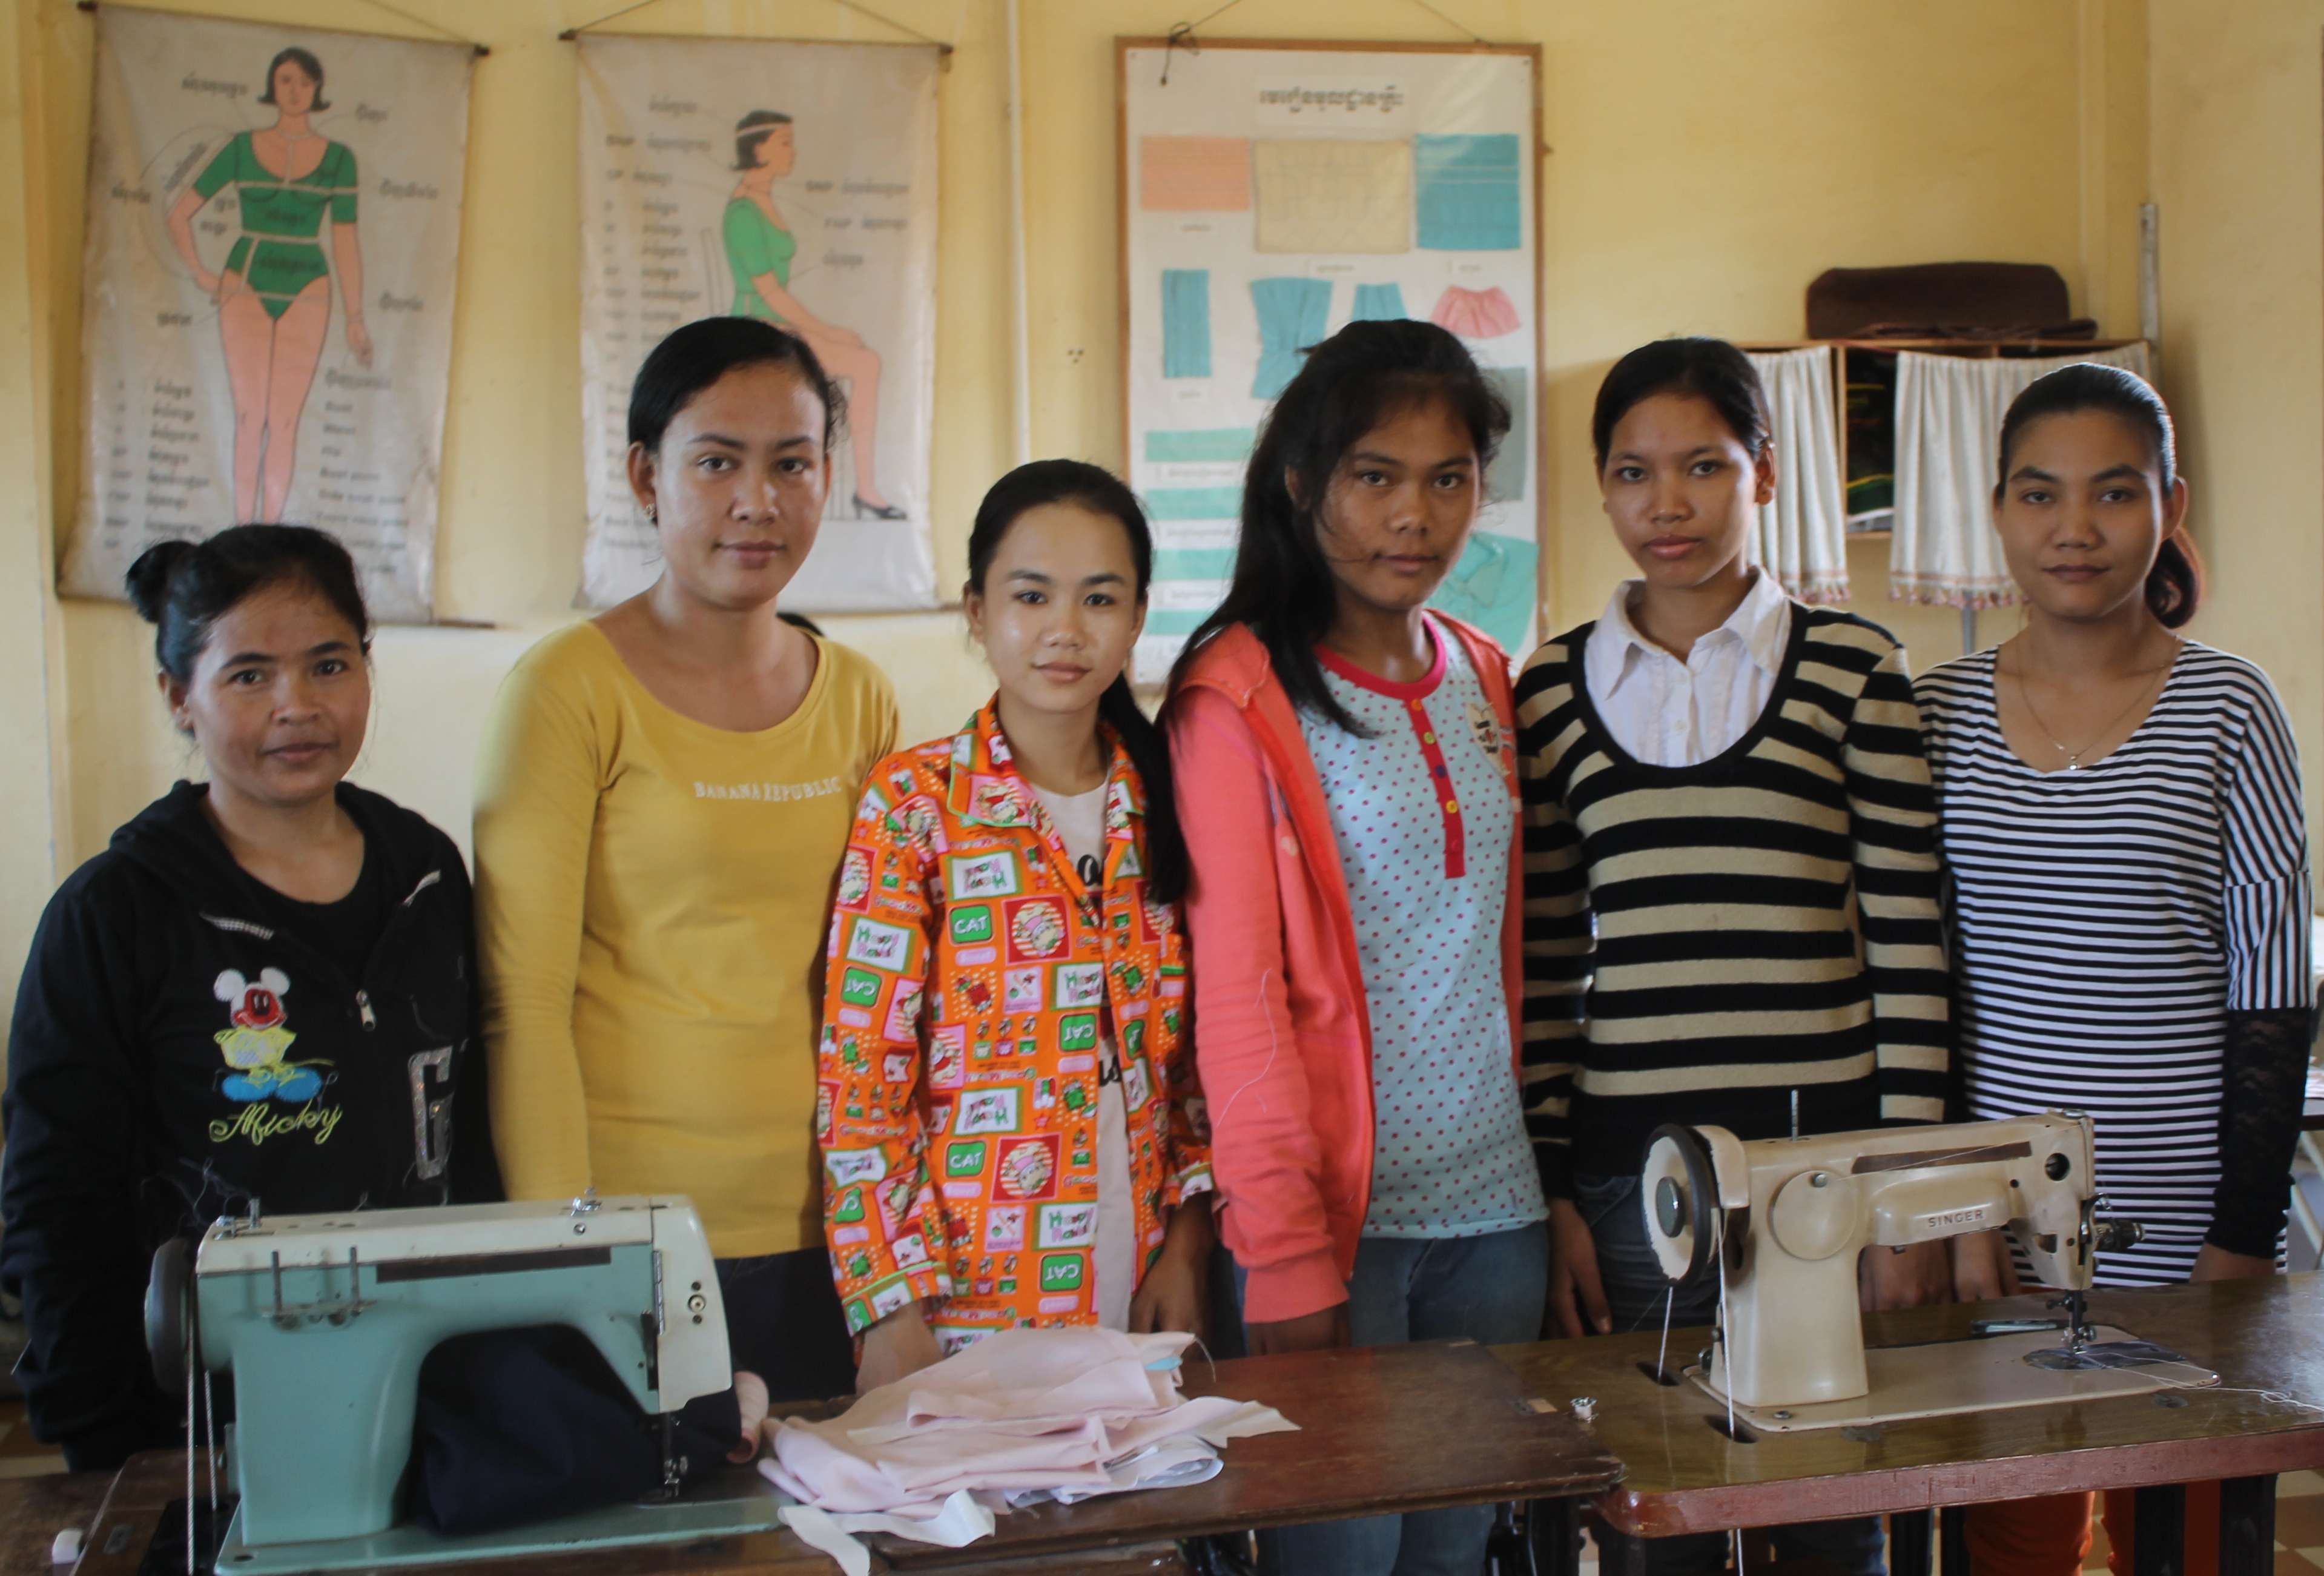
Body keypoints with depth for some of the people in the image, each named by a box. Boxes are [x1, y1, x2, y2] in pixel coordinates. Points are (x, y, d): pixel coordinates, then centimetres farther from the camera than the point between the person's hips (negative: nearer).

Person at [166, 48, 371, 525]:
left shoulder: (338, 159, 5)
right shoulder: (241, 148, 4)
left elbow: (345, 242, 6)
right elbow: (180, 213, 11)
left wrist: (355, 319, 3)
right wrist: (201, 275, 2)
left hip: (306, 292, 0)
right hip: (246, 289, 0)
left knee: (284, 419, -1)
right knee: (250, 416, -5)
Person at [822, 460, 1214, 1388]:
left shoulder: (1161, 796, 5)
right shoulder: (916, 802, -7)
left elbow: (1195, 1048, 9)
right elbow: (861, 1073, -9)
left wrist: (1187, 1239, -1)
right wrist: (893, 1309, -14)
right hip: (971, 1302, -4)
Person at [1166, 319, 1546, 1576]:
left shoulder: (1481, 681, 11)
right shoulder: (1239, 694, -8)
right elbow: (1235, 994, -11)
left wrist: (1554, 1182, 11)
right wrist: (1285, 1254, -15)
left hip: (1497, 1207, 6)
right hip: (1340, 1213, -5)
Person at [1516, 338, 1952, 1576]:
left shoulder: (1853, 670, 1)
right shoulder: (1553, 692, 6)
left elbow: (1906, 943, -1)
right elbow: (1544, 965, 8)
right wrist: (1552, 1196, 4)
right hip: (1627, 1169, 1)